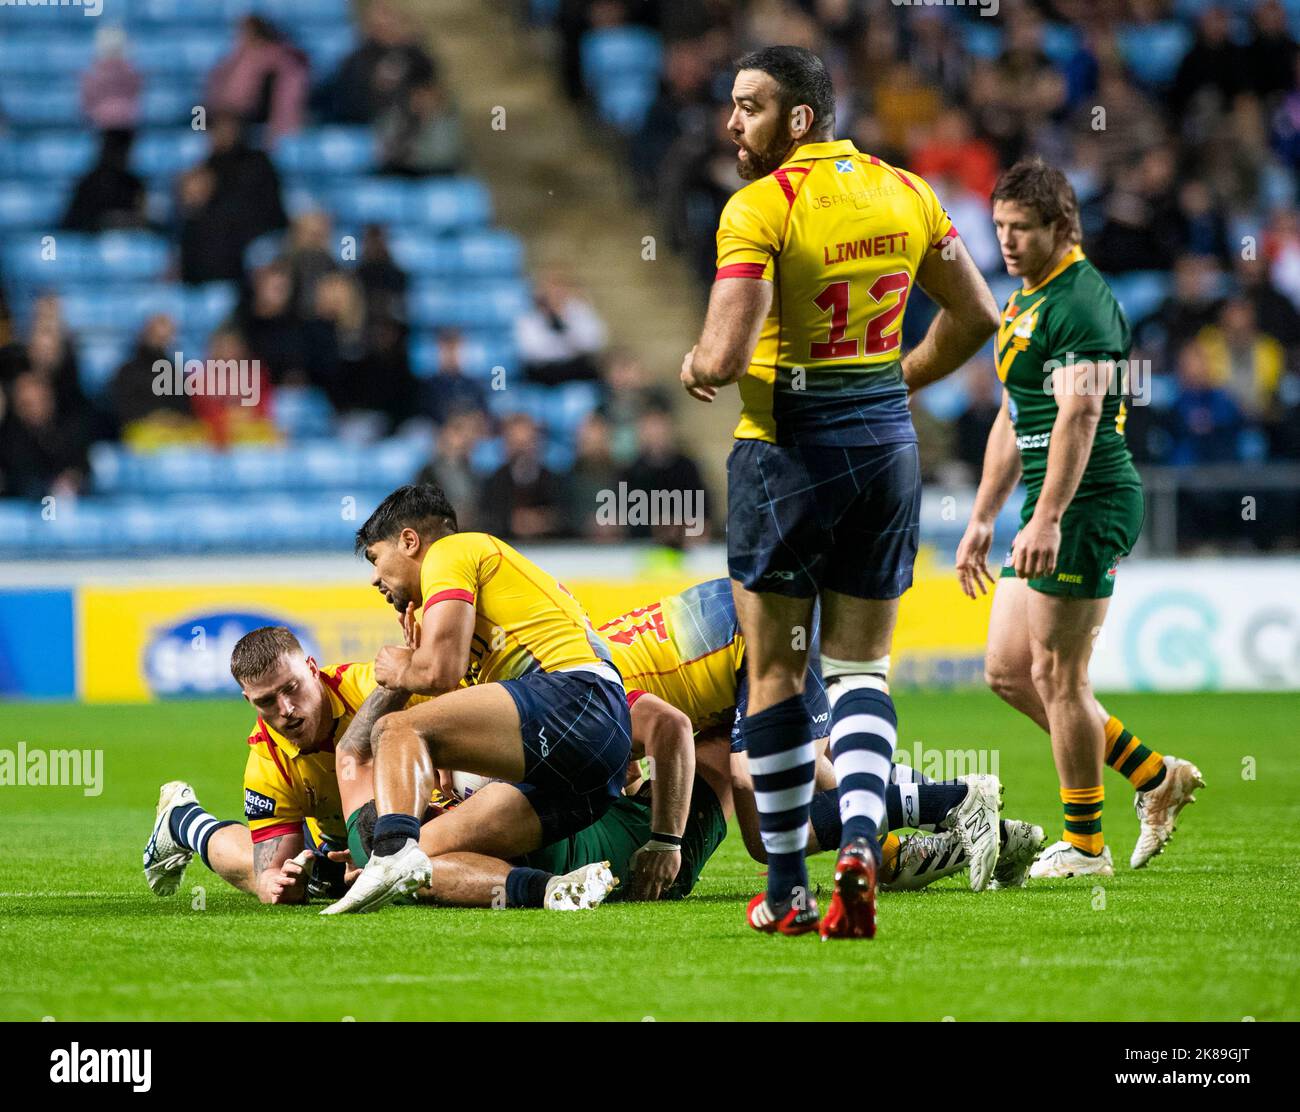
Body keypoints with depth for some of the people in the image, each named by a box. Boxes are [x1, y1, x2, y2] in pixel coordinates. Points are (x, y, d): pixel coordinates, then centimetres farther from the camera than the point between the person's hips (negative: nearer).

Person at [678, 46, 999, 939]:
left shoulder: (760, 209, -14)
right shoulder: (905, 193, 5)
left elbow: (725, 356, -22)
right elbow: (976, 316, 13)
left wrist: (693, 368, 0)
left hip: (790, 451, -5)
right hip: (887, 443, 5)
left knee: (775, 671, 7)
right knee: (862, 667, 10)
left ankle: (787, 890, 10)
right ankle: (860, 843, -13)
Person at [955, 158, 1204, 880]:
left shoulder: (1078, 301, -14)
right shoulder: (1024, 301, 18)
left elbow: (1079, 414, -24)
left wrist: (1047, 519, -30)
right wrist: (982, 517, 24)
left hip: (1087, 506, -10)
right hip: (1050, 515, 10)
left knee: (1056, 675, -6)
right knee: (1007, 670, 10)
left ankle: (1084, 846, 4)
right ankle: (1156, 778, 19)